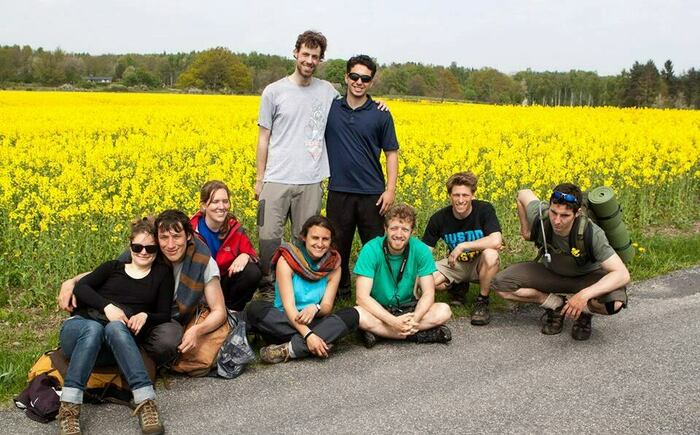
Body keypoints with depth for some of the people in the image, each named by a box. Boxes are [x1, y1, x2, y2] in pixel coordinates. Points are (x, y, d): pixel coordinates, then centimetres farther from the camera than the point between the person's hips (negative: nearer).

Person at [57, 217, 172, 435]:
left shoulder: (162, 274, 17)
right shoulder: (113, 267, 19)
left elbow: (165, 316, 10)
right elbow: (81, 287, 3)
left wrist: (145, 315, -12)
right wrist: (107, 306, -15)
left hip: (119, 337, -1)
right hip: (80, 326, 1)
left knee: (116, 327, -38)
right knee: (93, 328, -37)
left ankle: (146, 401, -50)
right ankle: (68, 407, -45)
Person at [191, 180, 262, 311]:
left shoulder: (235, 229, -5)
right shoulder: (191, 230, -13)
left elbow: (254, 258, 0)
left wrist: (245, 257, -25)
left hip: (225, 283, 3)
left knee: (253, 272, -23)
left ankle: (231, 310, -3)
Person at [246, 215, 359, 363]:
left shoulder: (334, 264, 0)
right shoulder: (287, 259, -10)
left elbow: (327, 306, -4)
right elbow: (288, 305, -19)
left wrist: (315, 308, -30)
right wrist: (308, 335, -34)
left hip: (314, 323, 2)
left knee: (352, 315, -23)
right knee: (255, 309, -30)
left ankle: (289, 349, -32)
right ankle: (325, 337, -31)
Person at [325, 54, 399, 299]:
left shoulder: (380, 114, 0)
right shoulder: (329, 108, 4)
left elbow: (391, 153, 2)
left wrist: (390, 190, -7)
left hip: (372, 193, -1)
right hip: (339, 191, 1)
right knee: (337, 246, 10)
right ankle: (339, 292, 26)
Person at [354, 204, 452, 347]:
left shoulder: (421, 250, -12)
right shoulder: (371, 250, -19)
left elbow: (428, 293, -11)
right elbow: (362, 296, -23)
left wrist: (414, 318, -32)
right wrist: (394, 321, -34)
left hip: (408, 307, 2)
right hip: (378, 309, -2)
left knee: (444, 311, -23)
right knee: (357, 315, -35)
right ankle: (420, 334, -24)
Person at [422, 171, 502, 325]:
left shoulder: (484, 209, -21)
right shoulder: (439, 219, -14)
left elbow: (496, 241, -35)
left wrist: (462, 246, -33)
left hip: (480, 264, -2)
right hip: (455, 265, 3)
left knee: (490, 254, -38)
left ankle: (482, 301, -13)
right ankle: (457, 285, 9)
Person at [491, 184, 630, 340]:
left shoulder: (592, 234, -36)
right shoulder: (539, 217, -27)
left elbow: (623, 274, -38)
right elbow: (523, 194, -5)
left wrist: (585, 294, -50)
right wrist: (526, 229, 0)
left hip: (586, 276, -3)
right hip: (551, 272, 3)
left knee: (615, 302, -37)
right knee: (500, 284, -20)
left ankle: (584, 309, -1)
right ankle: (556, 304, -1)